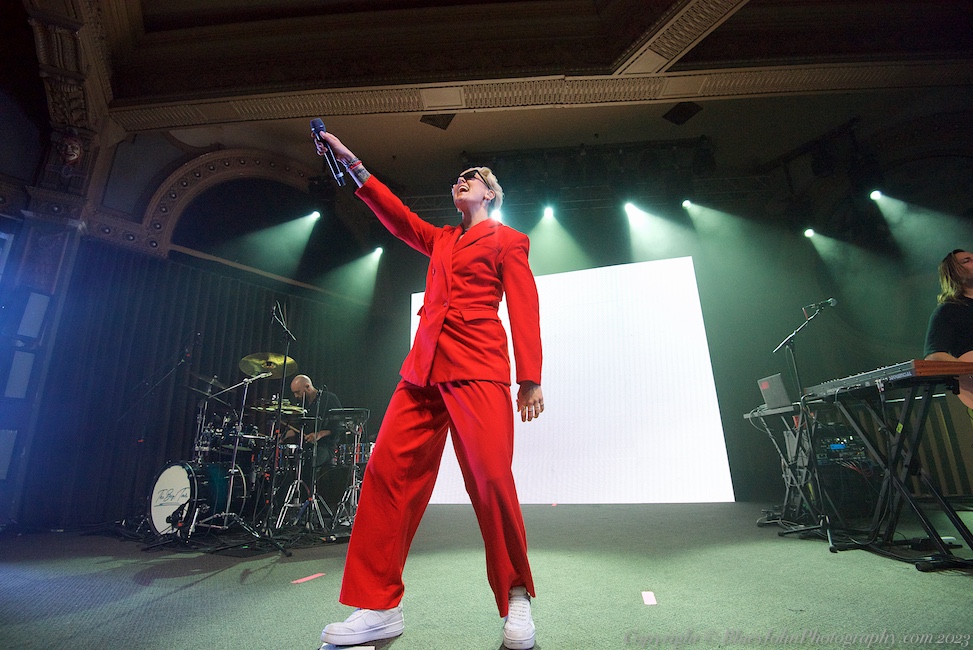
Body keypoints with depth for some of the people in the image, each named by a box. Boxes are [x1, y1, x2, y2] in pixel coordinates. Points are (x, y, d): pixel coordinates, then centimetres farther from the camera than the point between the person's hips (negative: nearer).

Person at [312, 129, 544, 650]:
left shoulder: (507, 240, 13)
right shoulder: (440, 239, 30)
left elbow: (524, 308, 3)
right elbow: (396, 215, 20)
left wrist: (530, 377, -6)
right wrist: (353, 164, 12)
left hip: (477, 366, -5)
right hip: (424, 366, 6)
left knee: (491, 478, -14)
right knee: (387, 469, -6)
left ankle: (516, 599, 9)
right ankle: (378, 607, 4)